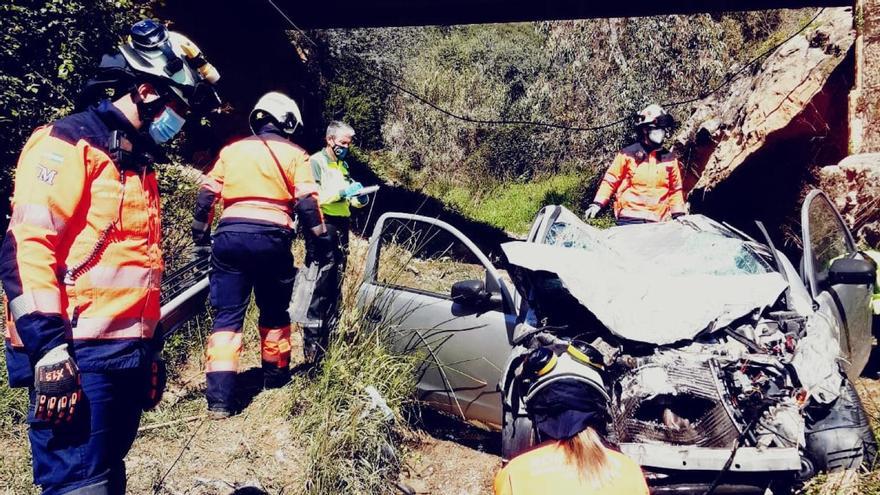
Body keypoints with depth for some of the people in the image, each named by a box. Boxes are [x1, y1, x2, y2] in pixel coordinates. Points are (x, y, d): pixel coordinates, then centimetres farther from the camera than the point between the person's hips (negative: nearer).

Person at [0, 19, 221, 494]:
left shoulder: (138, 164, 21)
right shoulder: (68, 143, -7)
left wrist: (150, 350, 23)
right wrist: (49, 350, -23)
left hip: (126, 356, 9)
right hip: (78, 356, -9)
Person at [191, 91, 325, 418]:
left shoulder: (232, 150, 17)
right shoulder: (294, 154, 8)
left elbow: (205, 197, 13)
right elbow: (307, 204, -2)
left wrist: (201, 241, 19)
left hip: (229, 236, 2)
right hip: (271, 239, -2)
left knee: (227, 315, 4)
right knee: (274, 312, 17)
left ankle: (220, 398, -4)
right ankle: (275, 376, 34)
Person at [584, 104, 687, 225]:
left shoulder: (670, 159, 12)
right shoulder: (628, 154, 3)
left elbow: (676, 190, 18)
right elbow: (610, 181, 6)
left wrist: (679, 214, 7)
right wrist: (597, 204, -4)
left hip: (657, 221, 3)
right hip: (629, 219, -2)